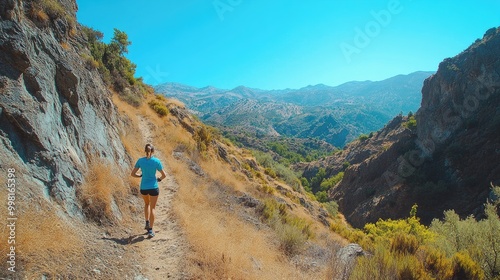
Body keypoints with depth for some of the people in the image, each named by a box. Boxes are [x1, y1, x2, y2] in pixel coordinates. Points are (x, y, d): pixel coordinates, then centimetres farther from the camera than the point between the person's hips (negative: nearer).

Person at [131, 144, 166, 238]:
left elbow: (132, 174, 1)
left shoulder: (140, 161, -4)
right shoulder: (156, 161, -10)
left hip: (143, 188, 3)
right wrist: (159, 179, 16)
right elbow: (164, 175, -4)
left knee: (147, 204, 30)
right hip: (153, 188, -3)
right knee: (152, 208, 8)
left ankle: (147, 223, 24)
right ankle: (150, 230, 5)